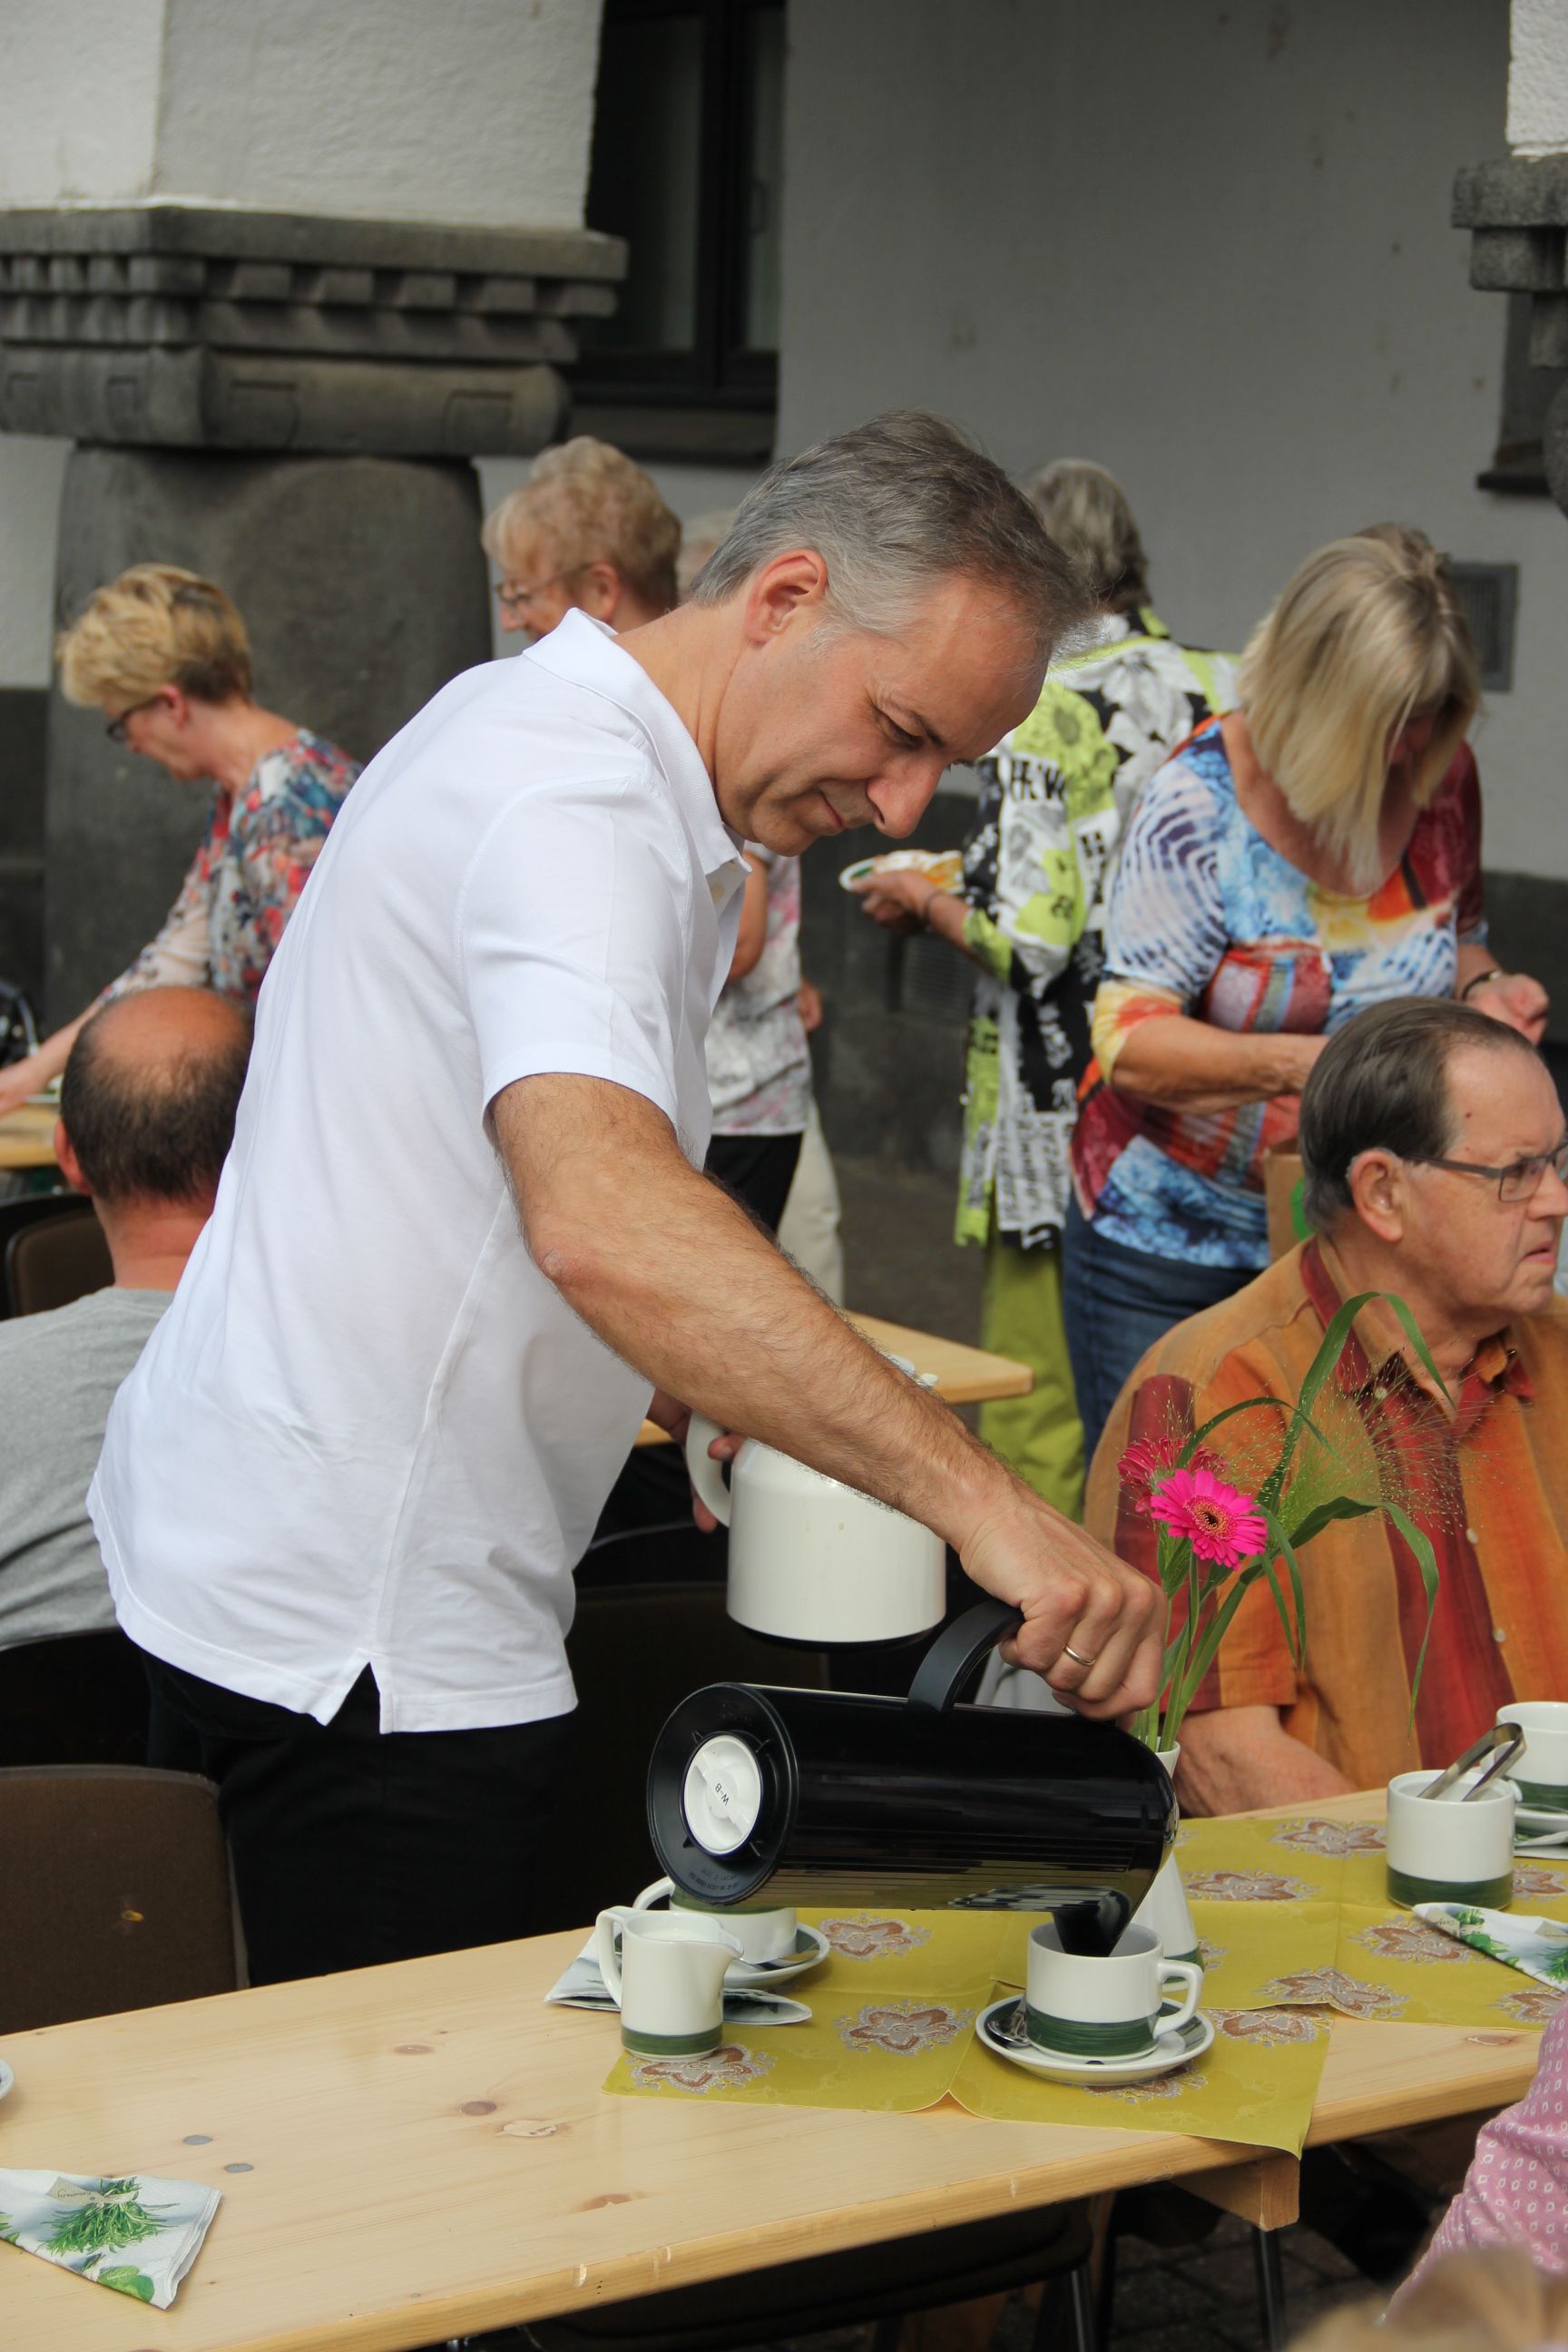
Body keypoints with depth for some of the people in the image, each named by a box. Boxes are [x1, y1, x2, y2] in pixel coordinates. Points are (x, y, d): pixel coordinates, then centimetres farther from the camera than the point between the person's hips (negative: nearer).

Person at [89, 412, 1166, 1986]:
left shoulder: (557, 734, 12)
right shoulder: (574, 801, -22)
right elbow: (602, 1222, -41)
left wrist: (670, 1371, 11)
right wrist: (984, 1502, -45)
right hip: (356, 1622, -10)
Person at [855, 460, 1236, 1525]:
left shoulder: (1043, 714, -15)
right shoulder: (1226, 691, 3)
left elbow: (1027, 938, -19)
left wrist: (925, 901, 0)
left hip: (1068, 1113, -6)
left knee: (1039, 1400, 4)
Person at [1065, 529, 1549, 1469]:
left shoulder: (1442, 781, -3)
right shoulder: (1200, 803, -17)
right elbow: (1129, 1045, -19)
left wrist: (1482, 989, -8)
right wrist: (1299, 1062, -34)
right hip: (1170, 1243, -3)